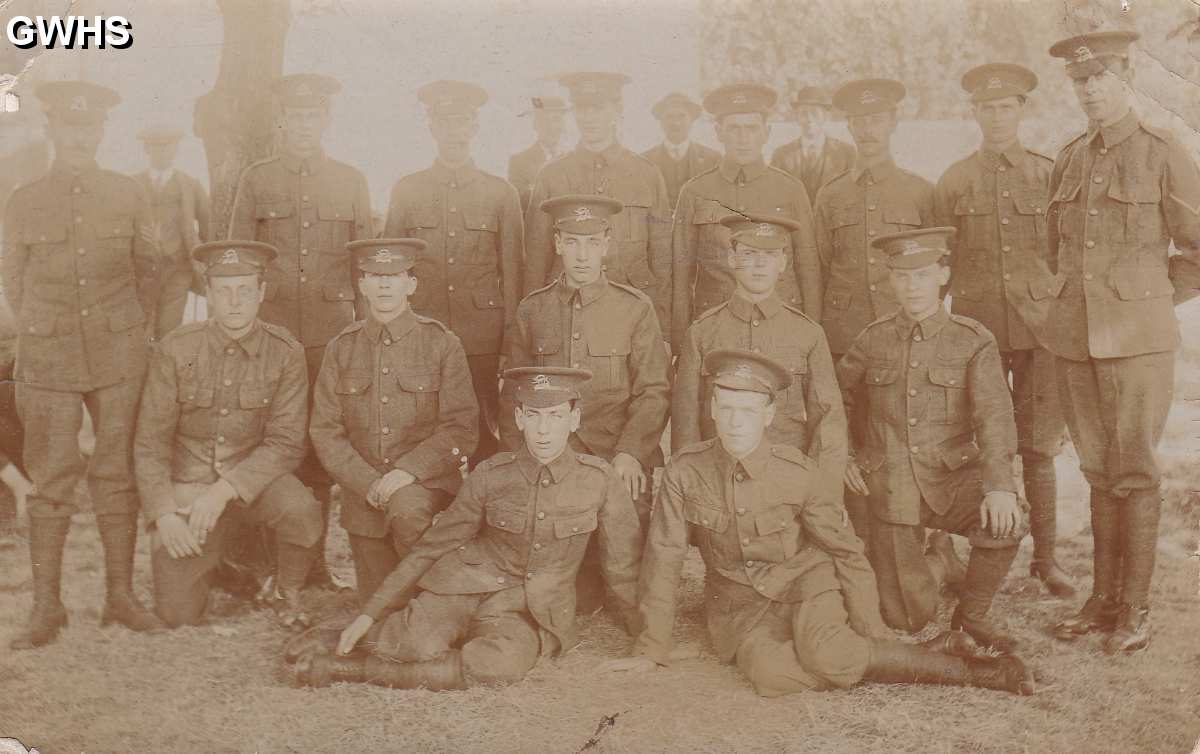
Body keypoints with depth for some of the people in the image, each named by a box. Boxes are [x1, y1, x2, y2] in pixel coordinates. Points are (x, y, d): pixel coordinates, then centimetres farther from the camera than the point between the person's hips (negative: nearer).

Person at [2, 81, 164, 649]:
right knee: (50, 480, 0)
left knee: (116, 474, 6)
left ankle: (121, 596, 14)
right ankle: (46, 607, 9)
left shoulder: (127, 194, 3)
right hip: (47, 361, 0)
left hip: (119, 356, 1)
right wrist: (46, 332, 11)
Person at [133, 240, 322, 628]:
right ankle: (213, 561, 25)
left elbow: (286, 444, -13)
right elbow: (150, 445, -5)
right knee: (178, 615, -9)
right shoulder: (174, 351, -8)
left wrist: (224, 491, -24)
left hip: (253, 479, 0)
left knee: (301, 509, -34)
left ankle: (289, 593, -2)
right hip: (186, 484, 0)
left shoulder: (285, 352, -10)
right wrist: (163, 514, -17)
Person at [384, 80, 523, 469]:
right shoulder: (405, 190, 11)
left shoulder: (501, 193, 9)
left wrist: (510, 337, 4)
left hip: (483, 336, 0)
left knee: (484, 429, 0)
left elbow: (512, 269, 9)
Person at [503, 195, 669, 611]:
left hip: (623, 467, -1)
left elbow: (654, 390, -1)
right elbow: (513, 393, 14)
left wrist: (630, 452, -13)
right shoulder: (531, 310, 10)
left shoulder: (635, 308, 3)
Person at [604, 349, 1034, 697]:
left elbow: (847, 550, -3)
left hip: (804, 578, -1)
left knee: (825, 654, -34)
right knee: (771, 673, -31)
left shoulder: (797, 472, -13)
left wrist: (873, 635, -4)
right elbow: (663, 560, -6)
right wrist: (651, 650, -3)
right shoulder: (685, 472, -13)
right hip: (739, 601, 1)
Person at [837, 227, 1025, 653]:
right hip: (890, 490, 1)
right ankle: (939, 562, 32)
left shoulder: (974, 342, -4)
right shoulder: (873, 340, 3)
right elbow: (834, 398, 19)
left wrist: (999, 484, -31)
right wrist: (843, 456, 7)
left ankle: (972, 614, -3)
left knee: (1005, 524, -33)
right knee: (908, 619, -4)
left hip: (954, 478, -1)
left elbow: (994, 415, -17)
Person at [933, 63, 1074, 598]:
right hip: (976, 329, 0)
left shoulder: (1050, 175, 6)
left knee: (1039, 448, 5)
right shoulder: (953, 182, 6)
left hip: (1039, 330, 0)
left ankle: (1045, 557, 16)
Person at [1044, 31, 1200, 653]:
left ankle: (1136, 610, 10)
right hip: (1073, 338, 5)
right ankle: (1103, 598, 21)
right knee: (1099, 471, 11)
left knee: (1135, 473, 0)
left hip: (1137, 338, -5)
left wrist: (1150, 300, 4)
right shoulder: (1067, 161, 11)